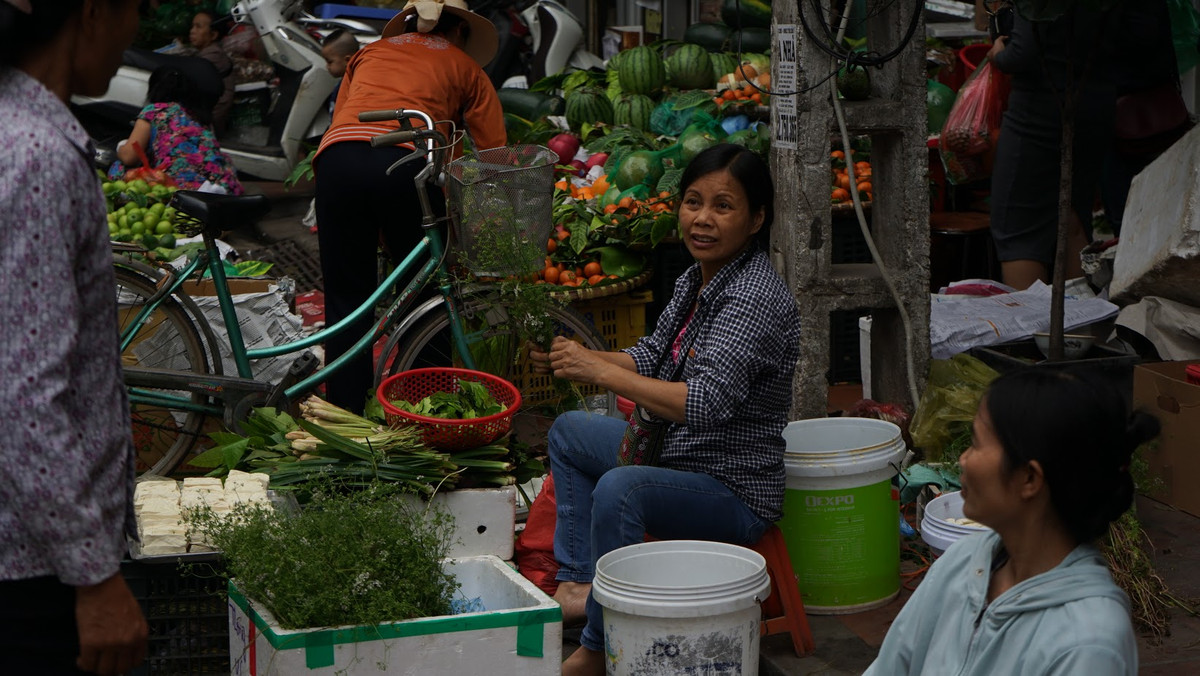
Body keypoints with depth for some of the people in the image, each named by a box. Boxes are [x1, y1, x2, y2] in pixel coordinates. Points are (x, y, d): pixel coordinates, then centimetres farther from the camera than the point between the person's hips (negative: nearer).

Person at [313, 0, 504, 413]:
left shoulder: (371, 52, 32)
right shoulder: (464, 66, 23)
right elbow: (495, 148, 16)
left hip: (338, 159, 2)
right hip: (407, 161, -2)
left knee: (345, 302, 9)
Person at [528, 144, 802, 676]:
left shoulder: (756, 298, -25)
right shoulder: (696, 280, 5)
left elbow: (706, 404, -34)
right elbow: (650, 358, 11)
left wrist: (597, 371, -30)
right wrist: (568, 357, -5)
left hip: (736, 491, -11)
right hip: (677, 454, 11)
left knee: (620, 489, -36)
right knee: (569, 431, 23)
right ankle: (577, 586, 16)